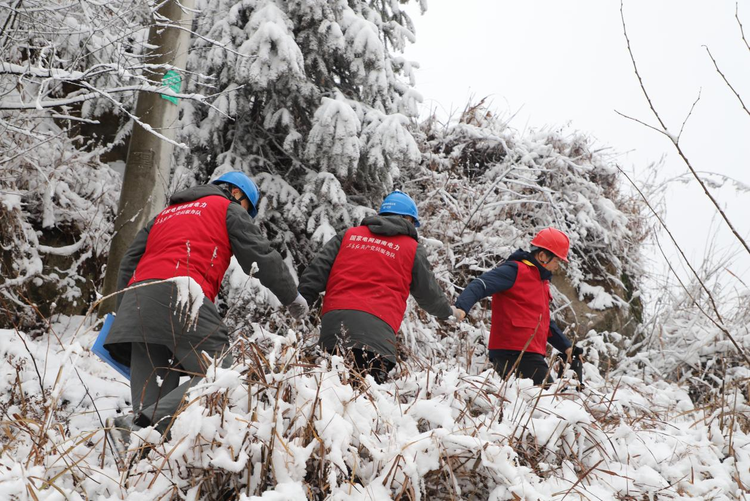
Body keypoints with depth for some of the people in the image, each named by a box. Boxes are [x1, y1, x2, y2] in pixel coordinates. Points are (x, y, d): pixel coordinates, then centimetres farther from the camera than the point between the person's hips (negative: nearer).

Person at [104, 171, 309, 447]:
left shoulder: (165, 213, 36)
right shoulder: (229, 209, 18)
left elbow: (128, 263, 31)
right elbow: (262, 257, 12)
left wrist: (125, 313, 31)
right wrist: (293, 298, 22)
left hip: (134, 300, 7)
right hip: (181, 296, -7)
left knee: (150, 395, 4)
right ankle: (141, 424, -27)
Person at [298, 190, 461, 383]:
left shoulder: (348, 235, 22)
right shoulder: (412, 248, 15)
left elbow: (315, 273, 14)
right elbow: (429, 295, 25)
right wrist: (448, 311, 45)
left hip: (332, 323, 4)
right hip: (376, 327, -3)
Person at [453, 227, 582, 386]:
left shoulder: (542, 282, 25)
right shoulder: (515, 270, -6)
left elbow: (545, 322, 35)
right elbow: (480, 285, -20)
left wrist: (566, 347, 30)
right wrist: (462, 307, -37)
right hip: (514, 351, -10)